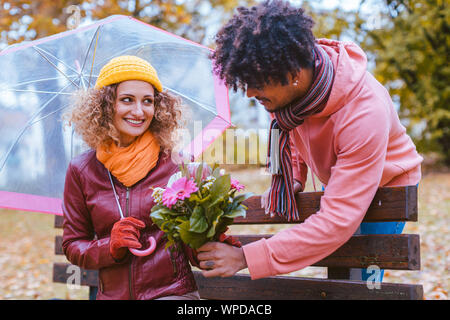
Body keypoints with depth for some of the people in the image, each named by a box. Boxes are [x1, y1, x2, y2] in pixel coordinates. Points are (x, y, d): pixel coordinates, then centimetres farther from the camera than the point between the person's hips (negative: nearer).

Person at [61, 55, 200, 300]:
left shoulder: (174, 164, 0)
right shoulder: (82, 170, 4)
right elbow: (73, 246, 9)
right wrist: (111, 247, -9)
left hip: (173, 291, -2)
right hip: (113, 294, 2)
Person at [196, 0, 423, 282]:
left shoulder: (364, 114, -41)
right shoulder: (286, 87, -21)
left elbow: (338, 222, -41)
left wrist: (246, 258, -42)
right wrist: (289, 181, -8)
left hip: (383, 186, -6)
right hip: (335, 181, 6)